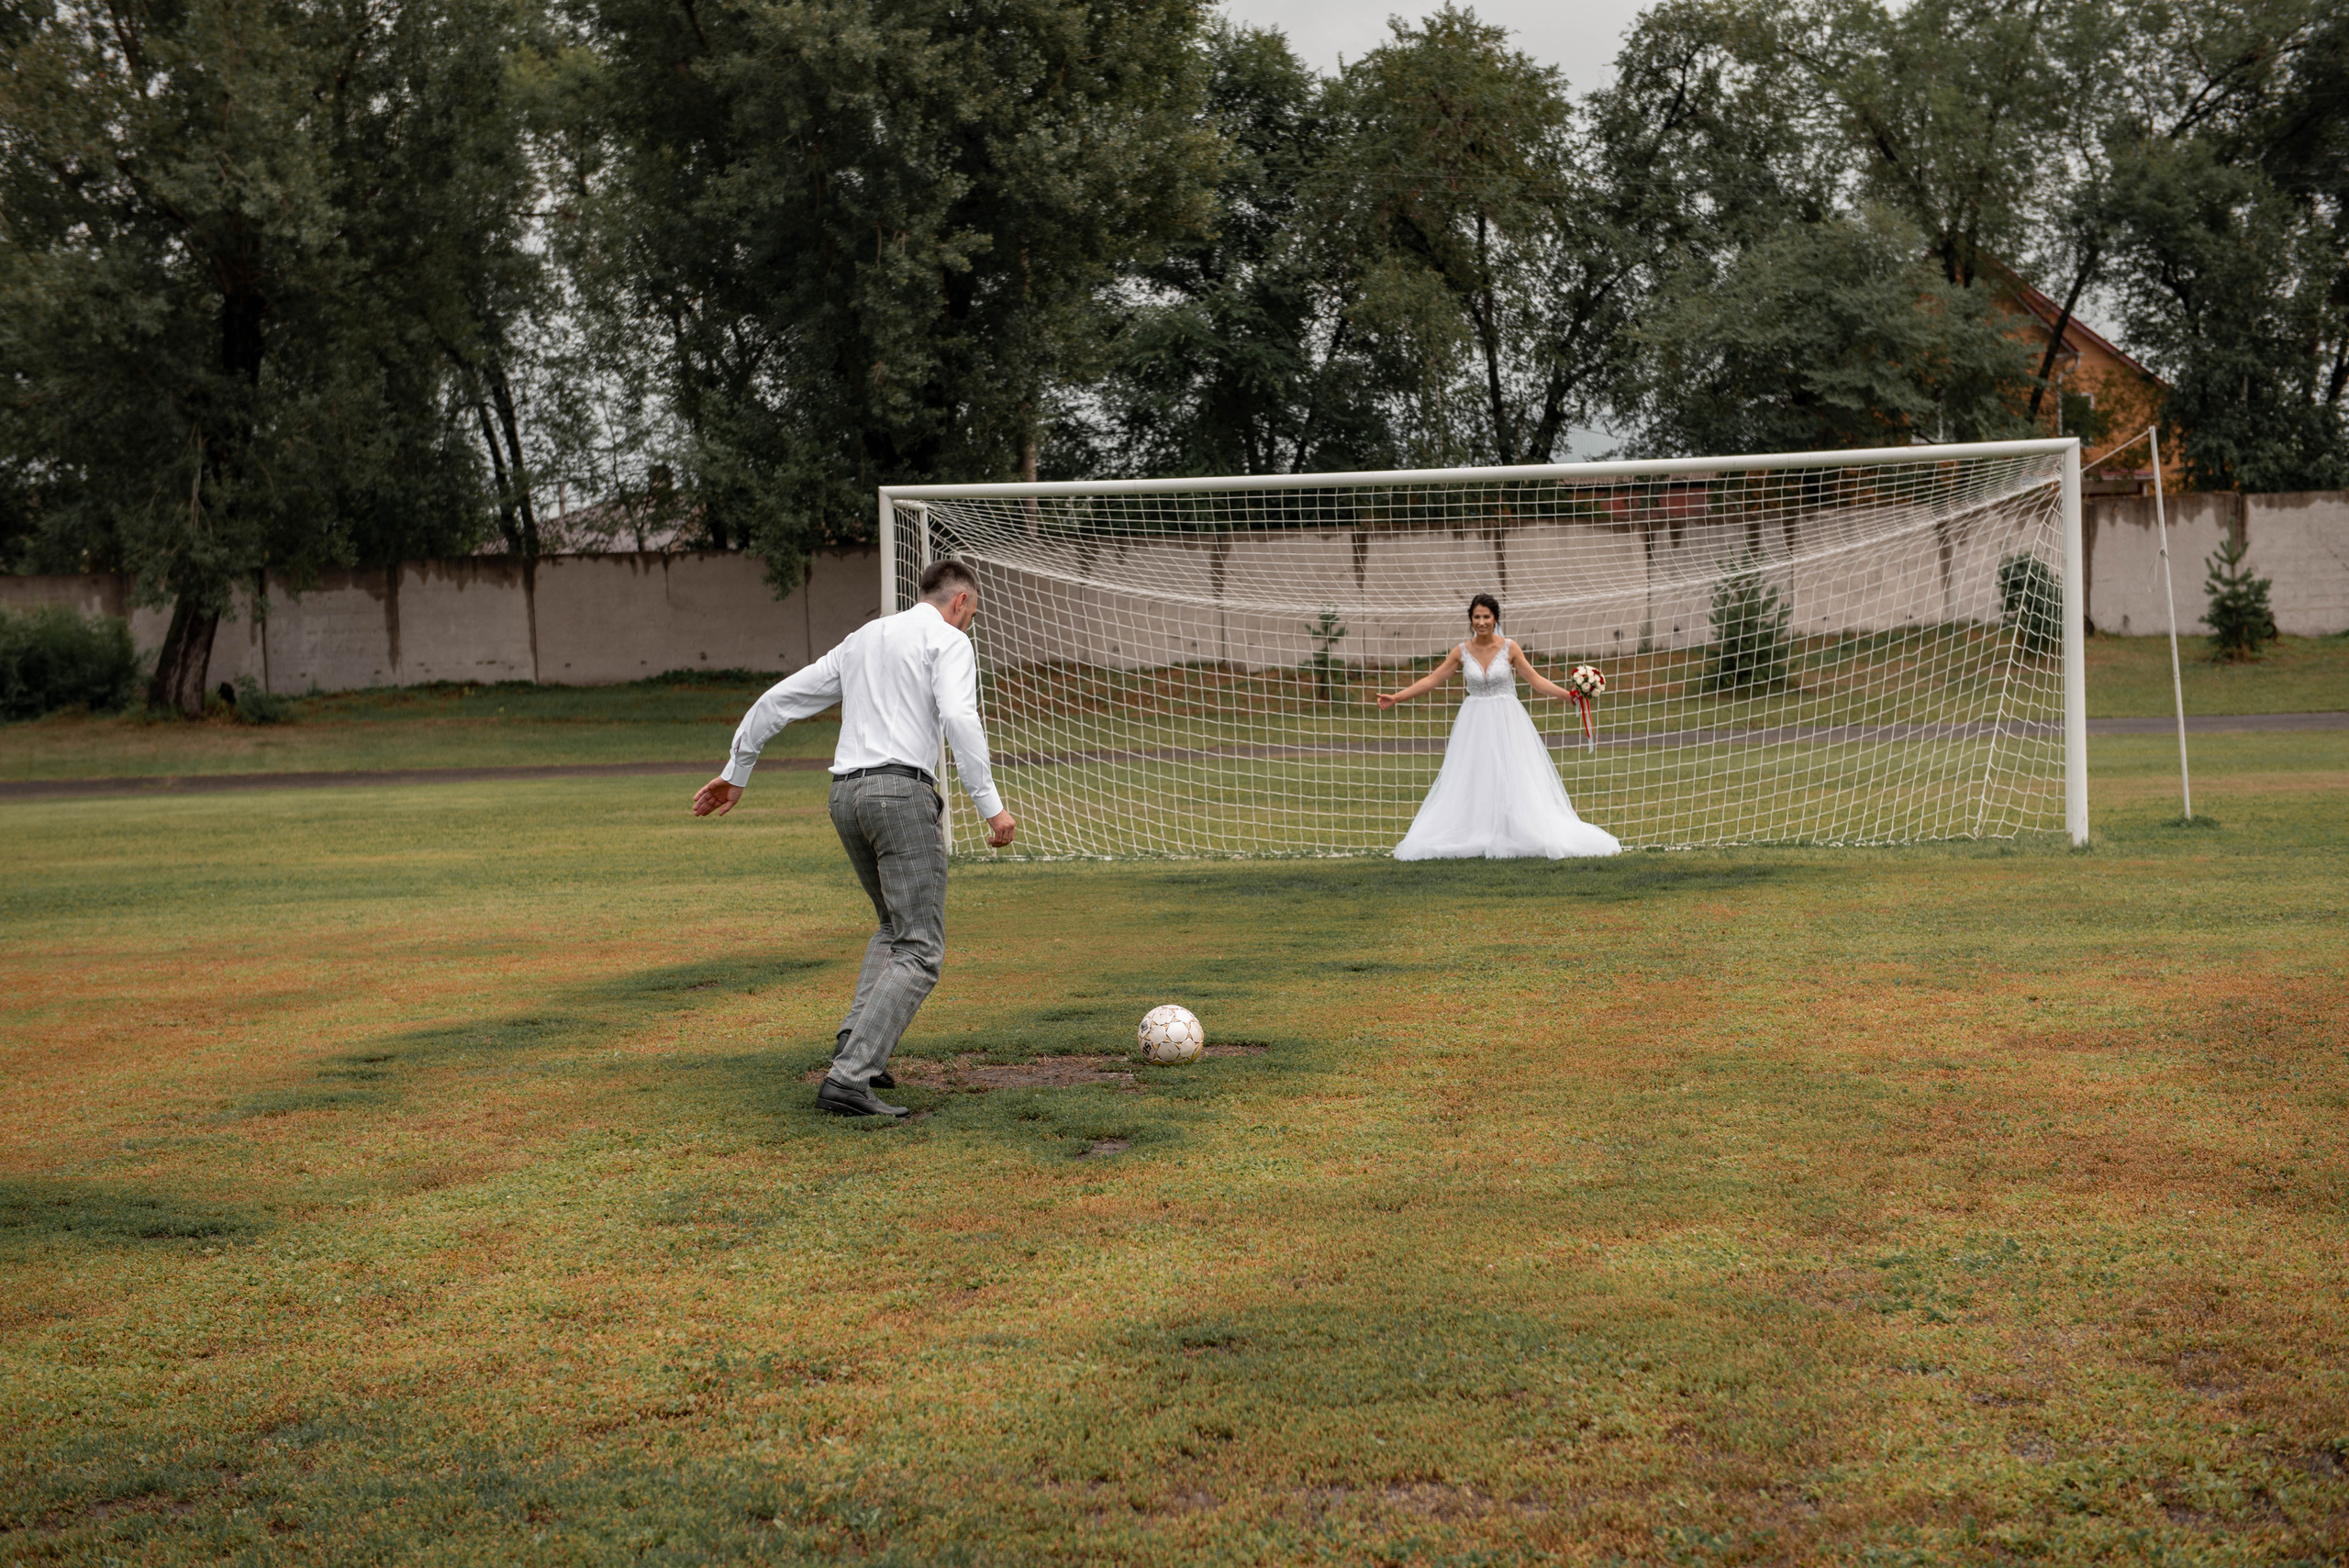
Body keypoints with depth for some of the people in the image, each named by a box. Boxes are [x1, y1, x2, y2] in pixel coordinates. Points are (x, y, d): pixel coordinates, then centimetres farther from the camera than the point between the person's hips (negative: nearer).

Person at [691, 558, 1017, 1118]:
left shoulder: (862, 638, 24)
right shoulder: (948, 640, 3)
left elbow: (779, 700, 25)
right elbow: (958, 718, -16)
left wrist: (736, 772, 33)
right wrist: (990, 804, -17)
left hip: (845, 793, 8)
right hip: (901, 791, -8)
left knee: (896, 927, 25)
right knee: (920, 950, -8)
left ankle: (856, 1040, 6)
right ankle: (849, 1076, -21)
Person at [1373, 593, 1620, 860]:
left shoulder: (1509, 648, -4)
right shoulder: (1462, 652, 0)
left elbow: (1536, 680, -1)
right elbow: (1432, 680, 4)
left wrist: (1569, 694, -11)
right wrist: (1397, 697, 1)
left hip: (1507, 722, -2)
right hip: (1475, 725, 2)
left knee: (1512, 781, -3)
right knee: (1471, 782, 0)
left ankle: (1516, 839, 3)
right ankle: (1470, 840, 4)